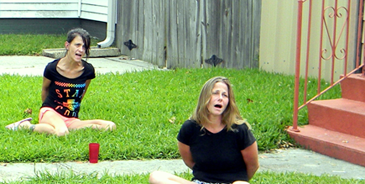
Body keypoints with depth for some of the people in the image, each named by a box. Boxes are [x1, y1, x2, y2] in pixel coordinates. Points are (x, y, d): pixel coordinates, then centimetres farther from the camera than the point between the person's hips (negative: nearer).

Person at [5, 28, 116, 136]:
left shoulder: (88, 71, -5)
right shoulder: (52, 68, -11)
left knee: (110, 126, -19)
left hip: (71, 119, 4)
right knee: (61, 132, -41)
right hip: (50, 112, -3)